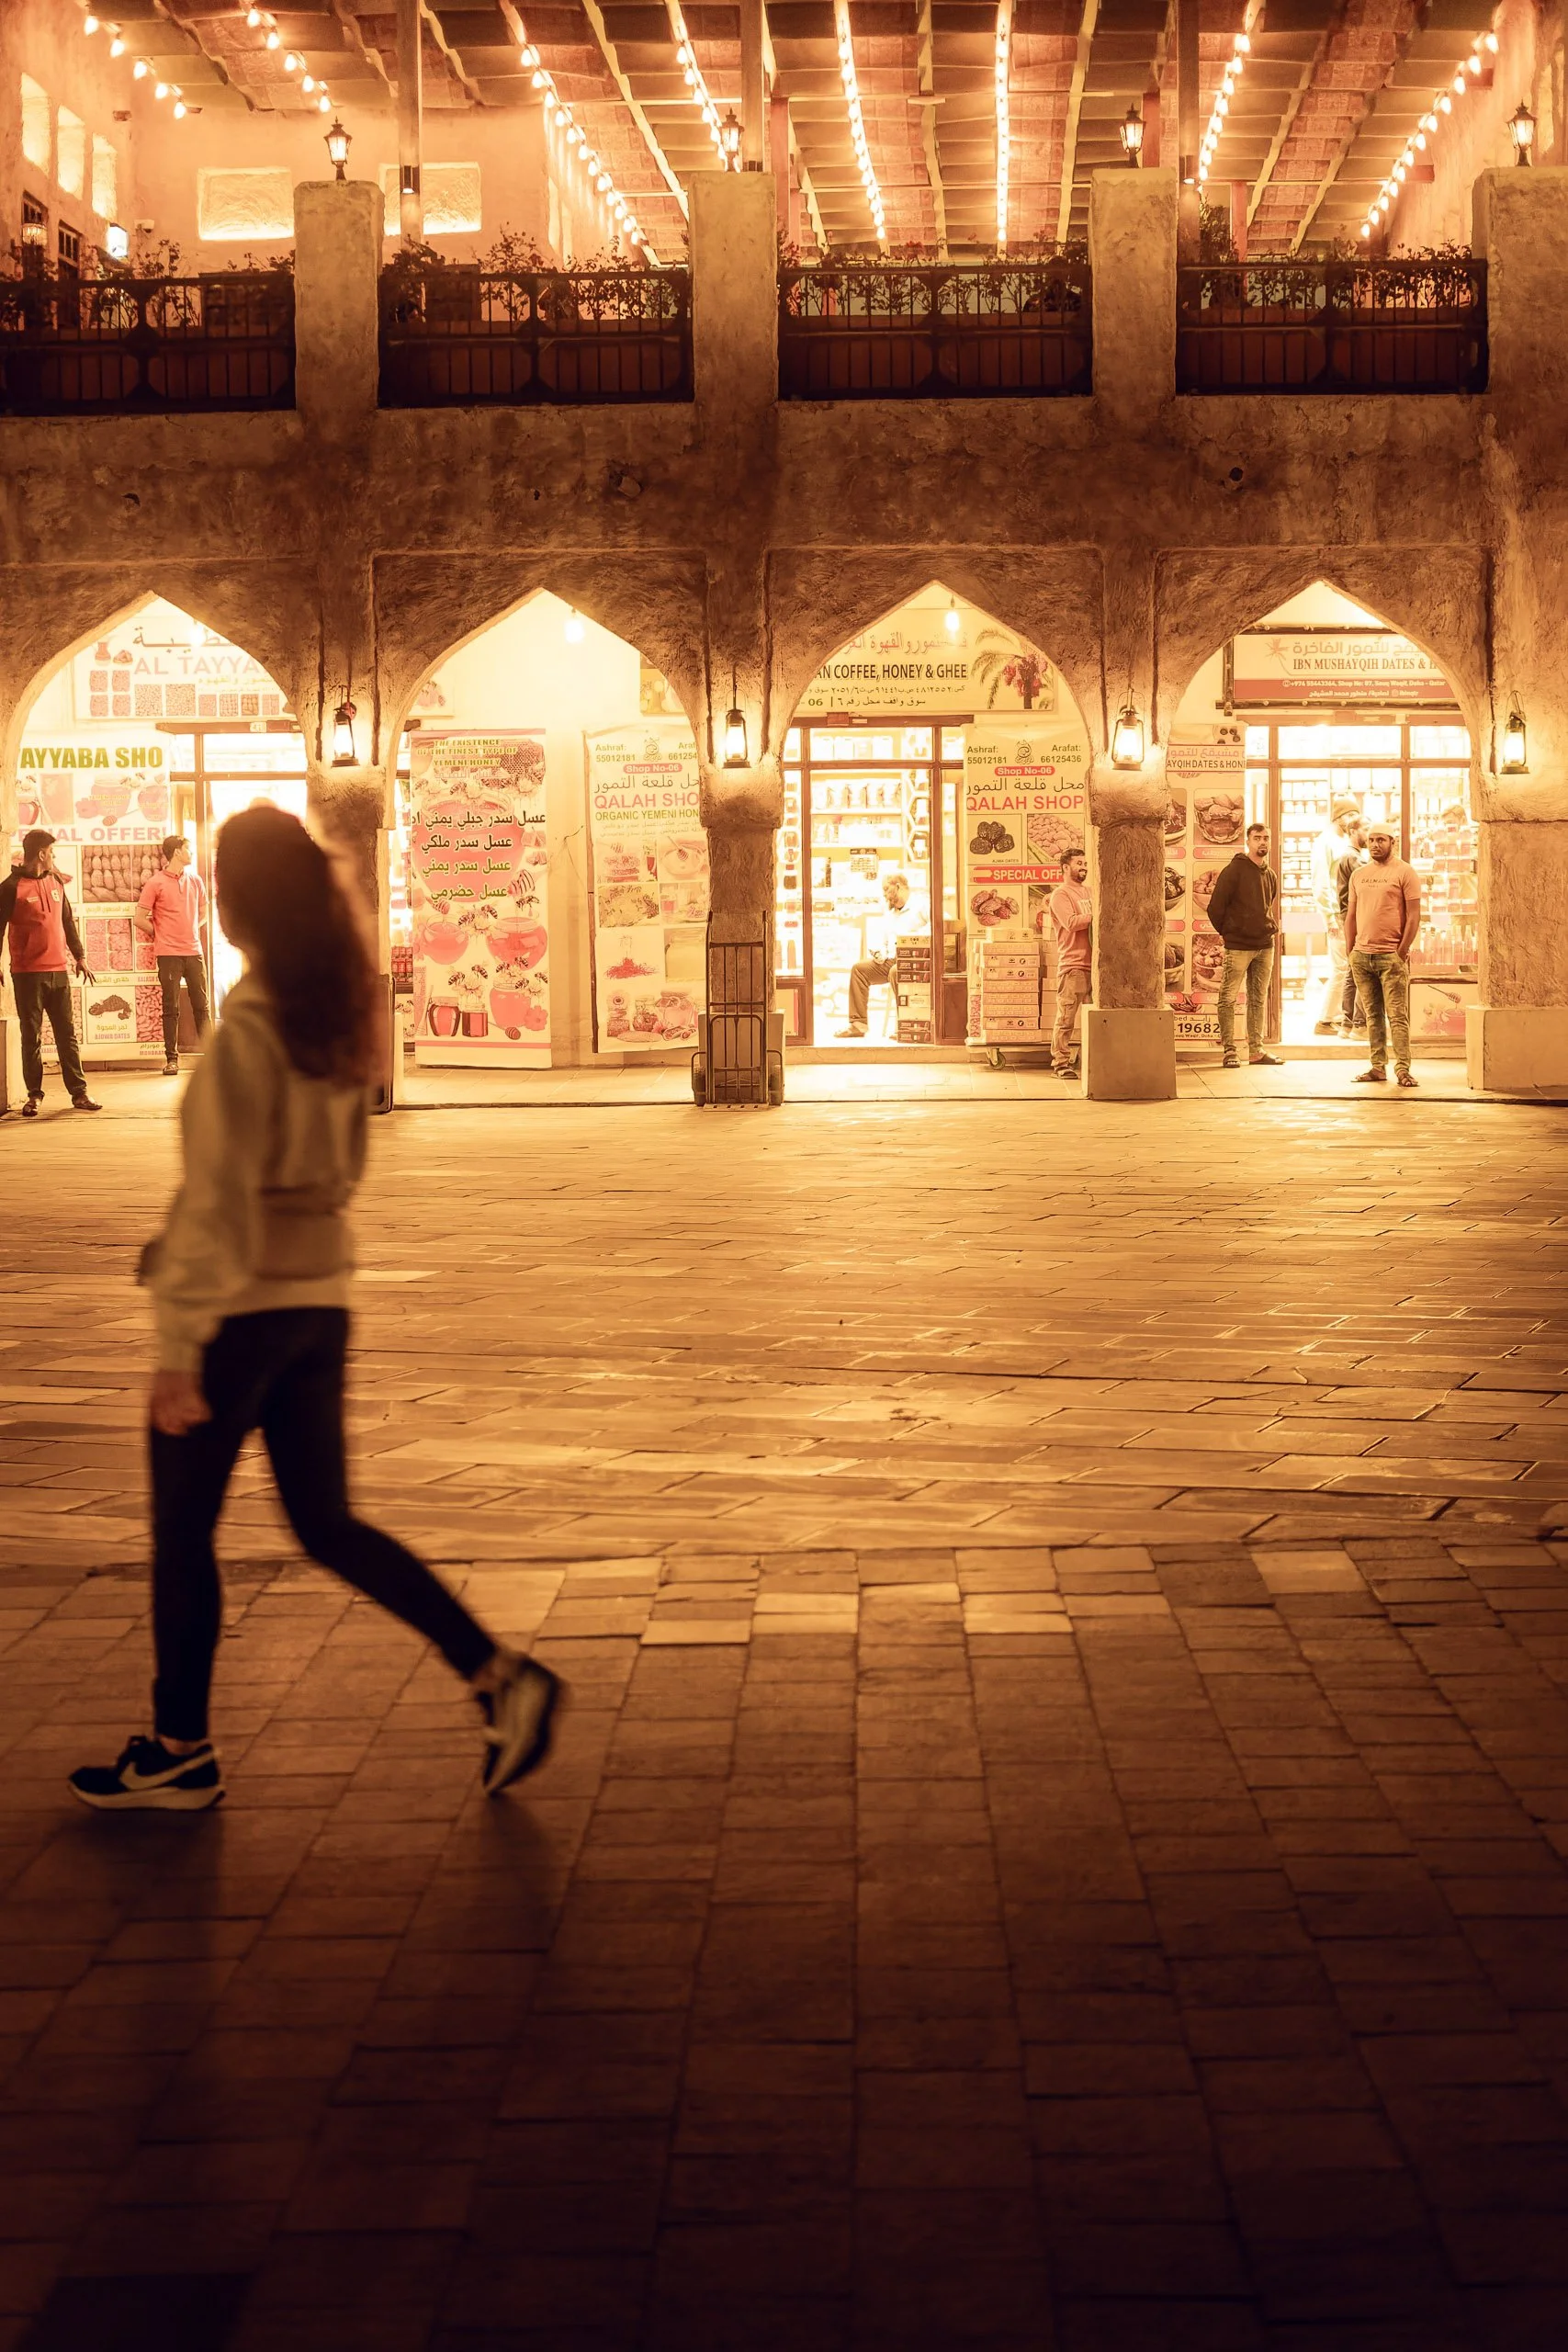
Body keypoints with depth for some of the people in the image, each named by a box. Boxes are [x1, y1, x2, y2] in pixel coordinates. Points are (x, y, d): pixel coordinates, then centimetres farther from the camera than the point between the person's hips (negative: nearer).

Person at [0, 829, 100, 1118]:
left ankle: (79, 1092, 7)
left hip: (59, 970, 5)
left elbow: (68, 921, 19)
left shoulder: (56, 882, 11)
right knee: (31, 1036, 1)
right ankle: (34, 1095, 7)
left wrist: (79, 956, 18)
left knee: (67, 1034, 5)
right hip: (27, 973, -5)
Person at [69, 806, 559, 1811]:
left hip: (243, 1306, -7)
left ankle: (180, 1752, 19)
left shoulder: (246, 1030, -17)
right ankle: (498, 1674, 5)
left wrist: (180, 1348, -16)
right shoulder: (343, 1018, 6)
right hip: (321, 1298, 7)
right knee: (328, 1523, 15)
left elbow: (222, 1197, -19)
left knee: (182, 1529, 9)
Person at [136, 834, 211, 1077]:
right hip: (169, 954, -4)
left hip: (194, 952, 4)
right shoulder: (156, 884, -3)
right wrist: (161, 936, 4)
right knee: (171, 1008, 0)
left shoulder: (195, 881, 11)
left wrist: (190, 932, 12)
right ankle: (171, 1058, 3)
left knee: (201, 1005, 5)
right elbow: (139, 918, -3)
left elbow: (203, 913, 24)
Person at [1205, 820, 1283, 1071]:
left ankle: (1256, 1050, 14)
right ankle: (1228, 1050, -2)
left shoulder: (1271, 875, 12)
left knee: (1259, 1000, 9)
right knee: (1228, 999, -5)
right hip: (1238, 946, -6)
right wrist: (1227, 932, 0)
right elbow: (1215, 906, -7)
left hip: (1265, 946, 6)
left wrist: (1273, 928, 13)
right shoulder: (1234, 871, -7)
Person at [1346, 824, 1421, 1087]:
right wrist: (1350, 951, 10)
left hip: (1391, 956, -5)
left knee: (1397, 1016, -7)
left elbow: (1414, 916, -5)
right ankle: (1378, 1068, 11)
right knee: (1373, 1016, 7)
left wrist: (1402, 952, -10)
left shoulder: (1405, 872, -1)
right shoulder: (1358, 875, 15)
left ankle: (1402, 1069, -7)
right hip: (1361, 955, 5)